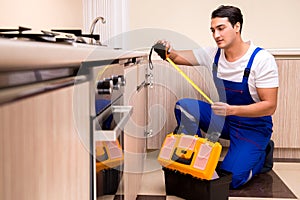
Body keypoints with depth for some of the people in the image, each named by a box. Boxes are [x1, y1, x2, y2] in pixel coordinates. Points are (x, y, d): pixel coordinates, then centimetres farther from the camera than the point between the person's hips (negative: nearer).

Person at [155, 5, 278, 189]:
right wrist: (168, 52, -26)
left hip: (253, 127, -5)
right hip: (224, 119, 5)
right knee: (184, 106, -16)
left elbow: (270, 106, -22)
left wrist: (231, 110, -36)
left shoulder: (262, 60, -20)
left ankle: (262, 155, 13)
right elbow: (178, 57, -1)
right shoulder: (214, 54, -5)